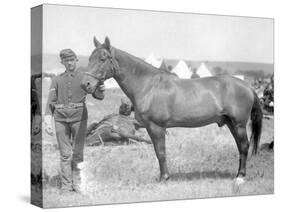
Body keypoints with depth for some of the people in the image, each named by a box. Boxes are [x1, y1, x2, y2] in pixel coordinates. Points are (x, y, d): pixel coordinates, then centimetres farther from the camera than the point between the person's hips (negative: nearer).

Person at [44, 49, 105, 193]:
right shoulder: (57, 80, 9)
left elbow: (98, 96, -2)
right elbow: (50, 102, 5)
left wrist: (101, 89, -25)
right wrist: (48, 122, -4)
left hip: (79, 118, -1)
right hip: (61, 119, 1)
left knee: (78, 153, 2)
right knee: (65, 154, 3)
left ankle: (76, 184, 13)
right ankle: (66, 185, 9)